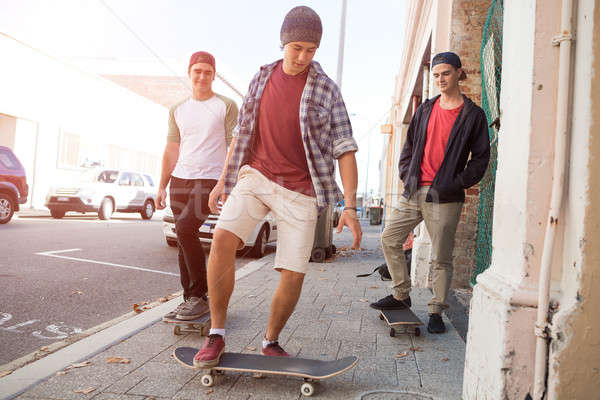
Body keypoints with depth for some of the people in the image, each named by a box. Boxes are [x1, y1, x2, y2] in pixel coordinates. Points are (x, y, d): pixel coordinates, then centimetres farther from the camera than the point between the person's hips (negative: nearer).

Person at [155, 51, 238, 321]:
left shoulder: (226, 106, 2)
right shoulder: (177, 110, 16)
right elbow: (171, 150, 18)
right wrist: (162, 186, 12)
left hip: (209, 179, -5)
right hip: (179, 180, 6)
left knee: (185, 230, -21)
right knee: (184, 238, 5)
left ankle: (199, 297, -9)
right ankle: (190, 299, 14)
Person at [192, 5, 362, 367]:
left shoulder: (327, 90, -1)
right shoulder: (262, 79, 9)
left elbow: (345, 149, -5)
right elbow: (241, 134, 17)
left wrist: (350, 207, -14)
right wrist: (223, 181, 15)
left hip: (300, 191, -2)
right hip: (255, 177, 2)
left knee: (294, 275, -5)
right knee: (223, 239, -21)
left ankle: (271, 342, 21)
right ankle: (216, 335, -6)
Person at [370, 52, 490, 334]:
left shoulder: (473, 115, 1)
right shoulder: (425, 110, 14)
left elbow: (480, 157, 1)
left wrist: (457, 184, -9)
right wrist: (406, 174, 6)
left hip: (444, 197, -5)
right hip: (413, 192, 5)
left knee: (441, 258, 1)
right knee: (389, 239, 5)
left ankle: (436, 312, 15)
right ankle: (401, 295, 21)